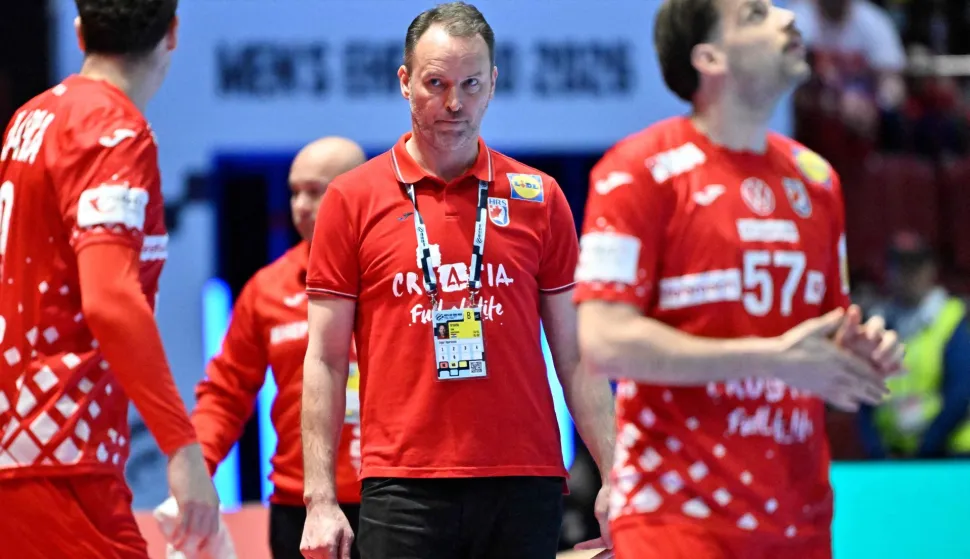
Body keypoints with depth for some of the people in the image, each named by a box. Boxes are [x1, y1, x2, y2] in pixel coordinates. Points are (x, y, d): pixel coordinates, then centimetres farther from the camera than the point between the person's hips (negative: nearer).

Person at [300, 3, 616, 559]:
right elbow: (325, 360, 5)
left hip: (524, 487, 1)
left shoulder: (539, 197, 9)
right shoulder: (353, 199, 5)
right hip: (403, 487, -1)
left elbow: (576, 356, 10)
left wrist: (613, 477, 1)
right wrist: (321, 499, -2)